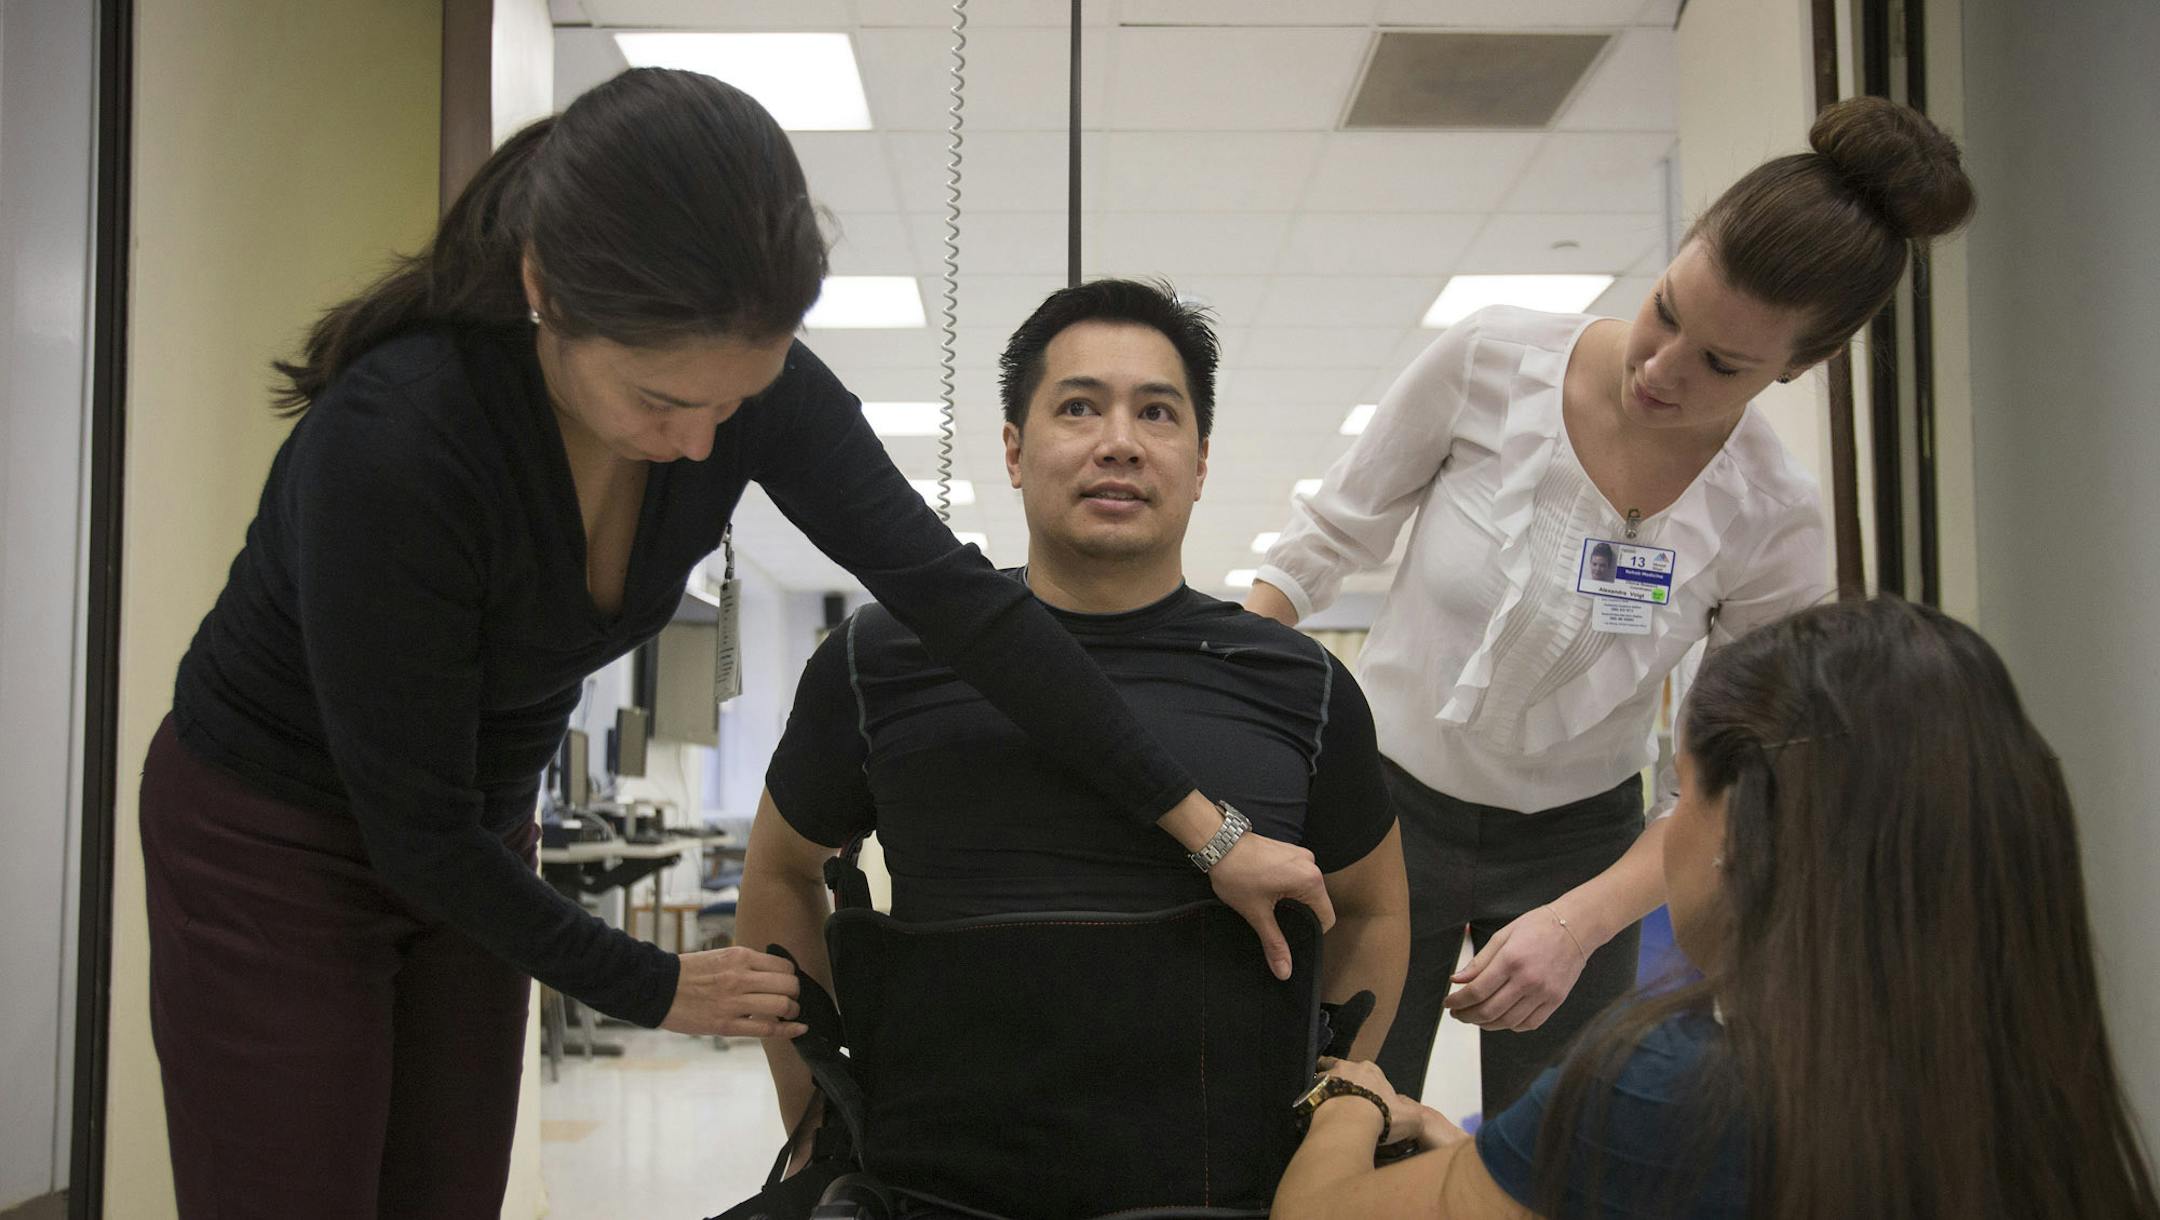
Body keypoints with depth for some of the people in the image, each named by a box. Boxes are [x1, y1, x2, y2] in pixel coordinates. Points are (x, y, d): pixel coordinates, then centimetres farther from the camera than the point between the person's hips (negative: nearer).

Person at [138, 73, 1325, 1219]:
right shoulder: (394, 436, -35)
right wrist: (651, 988, -15)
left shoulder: (743, 379, -20)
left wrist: (1205, 829, -17)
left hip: (468, 841, 5)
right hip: (271, 839, -5)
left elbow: (953, 595, -18)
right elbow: (413, 820, -26)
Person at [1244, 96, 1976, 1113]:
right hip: (1388, 803, 0)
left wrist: (1577, 925, -23)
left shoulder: (1769, 522, -16)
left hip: (1577, 841, 1)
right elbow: (1328, 539, -5)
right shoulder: (1491, 362, -18)